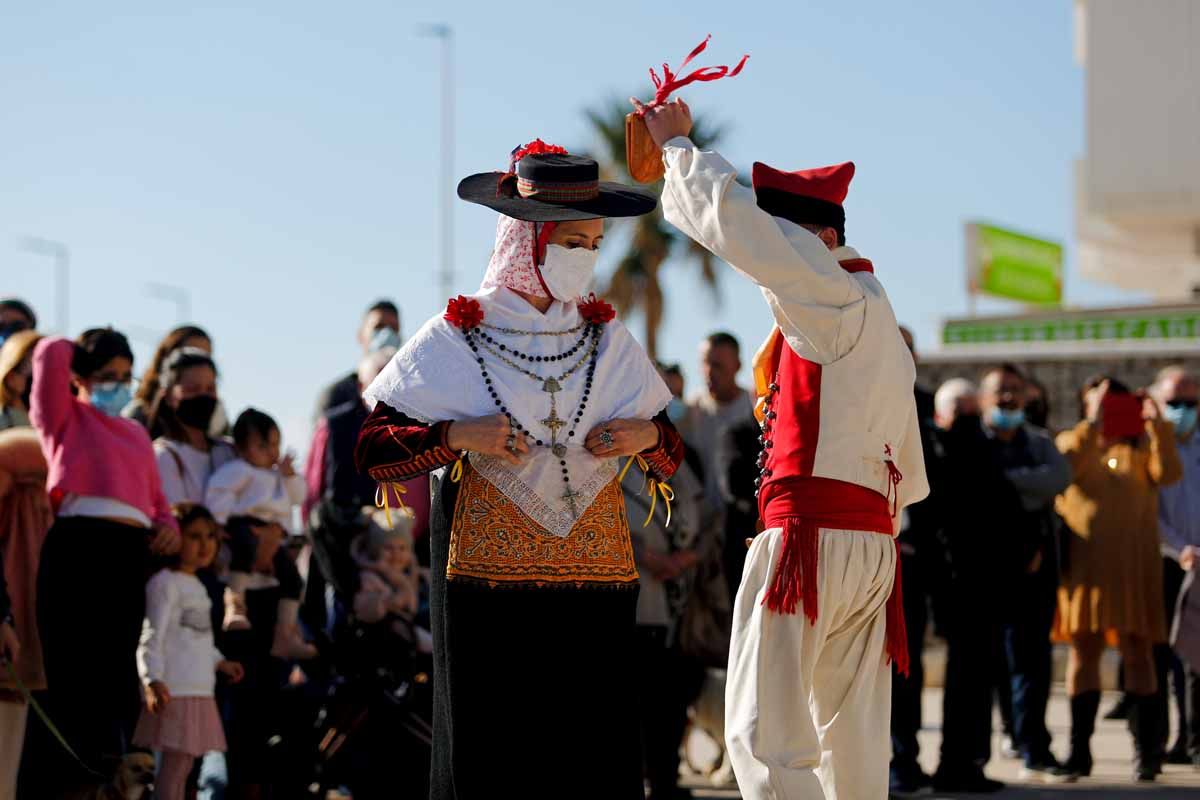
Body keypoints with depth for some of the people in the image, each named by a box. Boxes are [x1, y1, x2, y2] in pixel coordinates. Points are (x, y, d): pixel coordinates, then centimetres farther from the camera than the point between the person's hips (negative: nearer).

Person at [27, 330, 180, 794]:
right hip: (78, 546, -6)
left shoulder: (136, 434, 27)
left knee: (118, 680, 6)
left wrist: (169, 526, 5)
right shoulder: (65, 417, 10)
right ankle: (63, 786, -8)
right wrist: (77, 351, 18)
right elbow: (51, 353, -3)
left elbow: (156, 499, 26)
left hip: (131, 554, 6)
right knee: (76, 676, -9)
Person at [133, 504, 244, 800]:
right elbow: (152, 637, -17)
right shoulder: (165, 583, -10)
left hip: (198, 692, 9)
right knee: (172, 766, -10)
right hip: (176, 692, -9)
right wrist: (152, 679, -27)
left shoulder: (196, 586, 20)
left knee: (183, 766, 11)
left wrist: (219, 662, 26)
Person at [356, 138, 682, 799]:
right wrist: (456, 434, -14)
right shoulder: (454, 341, 1)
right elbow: (371, 449, 0)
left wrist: (647, 435, -4)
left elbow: (672, 455, 18)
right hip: (488, 573, -3)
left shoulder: (608, 341, 12)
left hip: (594, 581, 3)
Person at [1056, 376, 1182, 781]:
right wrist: (1092, 423, -16)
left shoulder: (1141, 447, 14)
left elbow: (1167, 473, -5)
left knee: (1138, 653, -3)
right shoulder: (1072, 441, 13)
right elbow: (1068, 466, -10)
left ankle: (1146, 750, -1)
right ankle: (1079, 749, 3)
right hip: (1085, 562, 0)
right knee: (1084, 651, 1)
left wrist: (1157, 425, -11)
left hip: (1134, 564, 0)